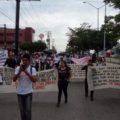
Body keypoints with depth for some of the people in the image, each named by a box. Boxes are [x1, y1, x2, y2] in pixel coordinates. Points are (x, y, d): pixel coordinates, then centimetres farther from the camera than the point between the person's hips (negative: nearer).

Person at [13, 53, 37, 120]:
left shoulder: (32, 69, -6)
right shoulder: (18, 68, -1)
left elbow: (34, 80, -17)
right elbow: (14, 79, -7)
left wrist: (26, 72, -23)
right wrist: (20, 71, -20)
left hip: (28, 92, -2)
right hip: (20, 93, 3)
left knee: (28, 110, -3)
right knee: (22, 110, 13)